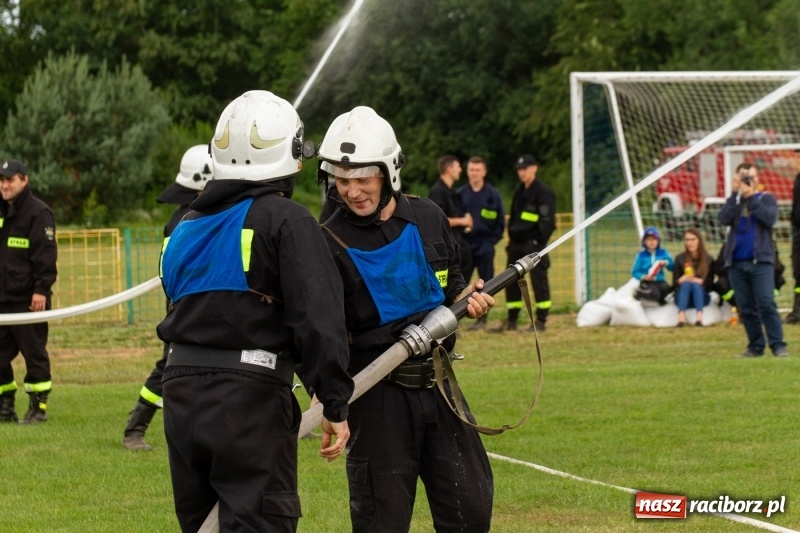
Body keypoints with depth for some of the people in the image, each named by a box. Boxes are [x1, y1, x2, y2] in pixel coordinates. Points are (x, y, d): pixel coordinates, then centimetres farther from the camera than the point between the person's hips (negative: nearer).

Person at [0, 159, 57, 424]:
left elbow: (46, 253, -12)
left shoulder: (38, 212, -6)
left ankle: (38, 407, 4)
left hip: (29, 299, -7)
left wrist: (41, 289, -18)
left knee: (34, 353, -2)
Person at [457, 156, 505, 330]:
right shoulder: (460, 194, 5)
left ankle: (482, 319, 9)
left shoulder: (493, 195, 3)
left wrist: (492, 240, -4)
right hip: (465, 245, 0)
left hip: (485, 246, 0)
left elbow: (500, 222, 5)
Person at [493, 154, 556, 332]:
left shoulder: (543, 192, -9)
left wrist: (538, 242, -19)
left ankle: (541, 321, -1)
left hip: (533, 244, -9)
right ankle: (511, 321, 17)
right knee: (511, 282, 9)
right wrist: (511, 239, 14)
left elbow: (547, 221, -14)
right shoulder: (519, 192, 17)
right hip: (517, 244, 9)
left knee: (539, 281, -5)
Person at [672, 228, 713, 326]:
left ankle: (699, 316, -51)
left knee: (695, 285, -30)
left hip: (702, 297, 0)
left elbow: (710, 284, 0)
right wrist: (682, 279, -22)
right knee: (686, 283, -30)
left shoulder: (708, 259, 3)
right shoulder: (680, 258, 3)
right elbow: (675, 283, -1)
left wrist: (699, 281, -19)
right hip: (682, 295, 0)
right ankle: (681, 316, -52)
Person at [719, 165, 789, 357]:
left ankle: (778, 346, -13)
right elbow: (724, 218, -5)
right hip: (736, 262, 4)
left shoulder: (766, 199, 8)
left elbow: (770, 218, -12)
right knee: (746, 309, 4)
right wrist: (737, 194, -9)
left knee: (767, 304, -13)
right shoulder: (735, 201, 14)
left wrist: (751, 197, -11)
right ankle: (756, 347, 10)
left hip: (760, 261, -3)